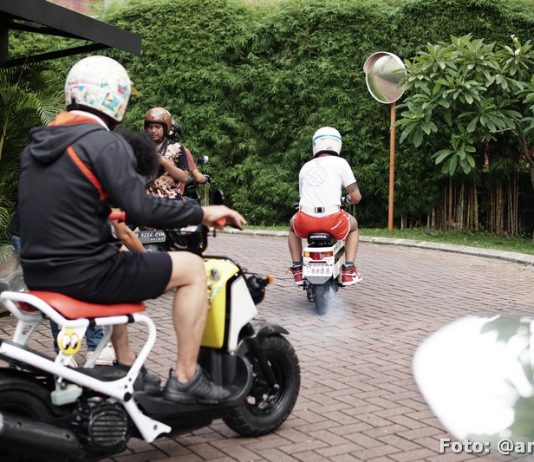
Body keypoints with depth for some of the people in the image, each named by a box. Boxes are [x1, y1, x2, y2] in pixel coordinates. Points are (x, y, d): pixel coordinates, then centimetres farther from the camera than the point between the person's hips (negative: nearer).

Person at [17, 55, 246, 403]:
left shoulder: (37, 143, 12)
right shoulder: (105, 143, -13)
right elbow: (141, 209, -21)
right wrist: (202, 213, -8)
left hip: (38, 273, 9)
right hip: (83, 274, -9)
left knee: (117, 260, 38)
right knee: (193, 268, 3)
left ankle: (127, 367, 35)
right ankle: (185, 378, 6)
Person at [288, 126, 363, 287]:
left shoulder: (305, 167, 17)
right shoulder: (340, 163, 6)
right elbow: (356, 197, 4)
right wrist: (346, 199, 27)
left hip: (305, 223, 3)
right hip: (332, 222, -2)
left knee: (293, 225, 38)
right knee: (353, 225, 32)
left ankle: (297, 270, 30)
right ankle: (348, 271, 18)